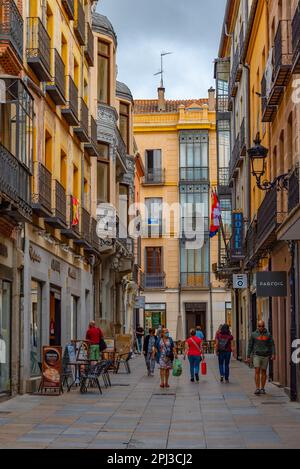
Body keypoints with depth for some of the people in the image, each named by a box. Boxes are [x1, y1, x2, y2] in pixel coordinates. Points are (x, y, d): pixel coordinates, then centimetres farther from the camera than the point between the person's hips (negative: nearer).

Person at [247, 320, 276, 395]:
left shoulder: (268, 335, 3)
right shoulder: (253, 334, 2)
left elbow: (272, 345, 0)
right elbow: (250, 346, 6)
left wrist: (273, 354, -15)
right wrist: (248, 357, 3)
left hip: (265, 355, 1)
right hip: (256, 355, -1)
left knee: (263, 372, 7)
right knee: (257, 371, -11)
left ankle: (262, 388, 16)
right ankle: (257, 389, -13)